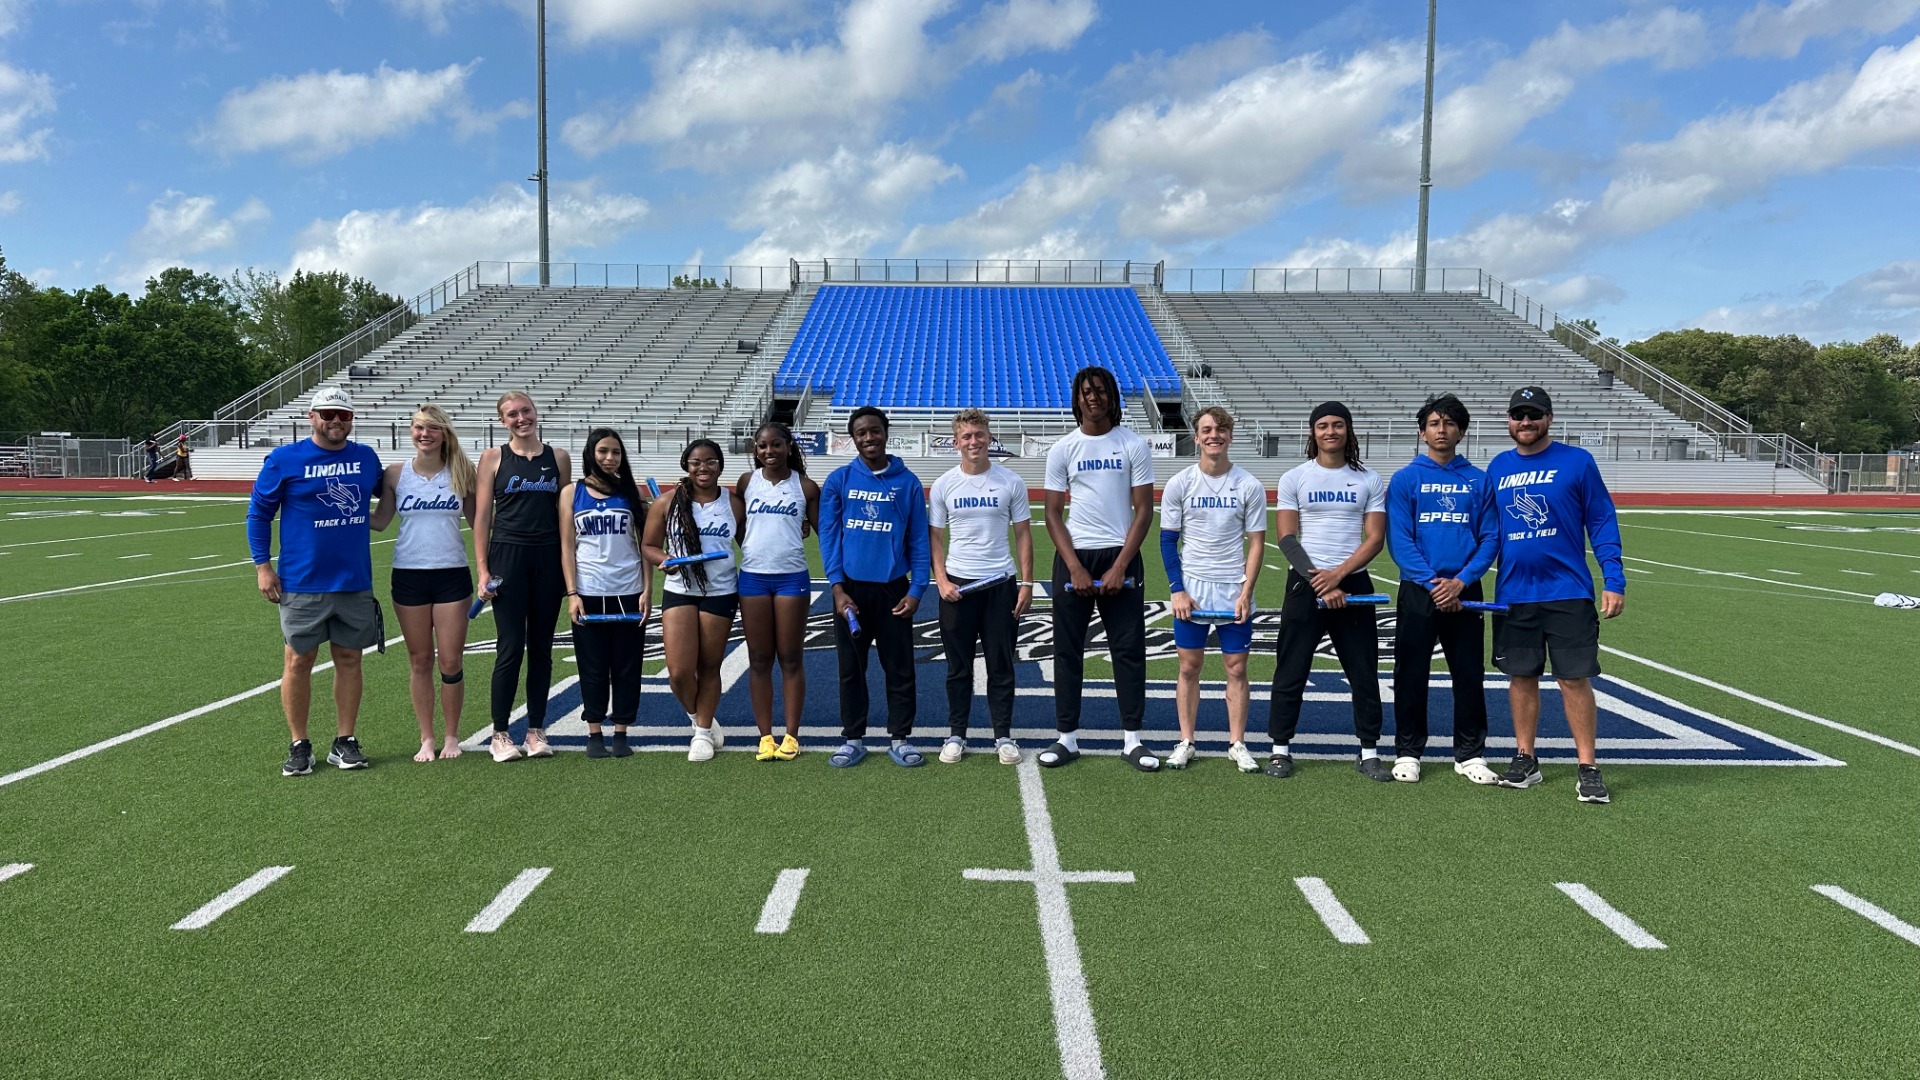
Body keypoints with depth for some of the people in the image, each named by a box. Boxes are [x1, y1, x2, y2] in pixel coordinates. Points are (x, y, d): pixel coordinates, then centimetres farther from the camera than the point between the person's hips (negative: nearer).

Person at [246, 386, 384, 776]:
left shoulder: (366, 458, 6)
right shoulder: (284, 459, -4)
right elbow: (258, 512, 1)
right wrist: (262, 566, -4)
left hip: (356, 582, 3)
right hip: (303, 583, -3)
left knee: (349, 659, 8)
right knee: (299, 661, 3)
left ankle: (344, 742, 18)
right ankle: (299, 745, 14)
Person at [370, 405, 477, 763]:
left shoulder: (461, 472, 1)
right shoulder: (395, 474, 2)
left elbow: (478, 520, 9)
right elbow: (379, 521, 10)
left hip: (452, 575, -1)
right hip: (409, 576, 1)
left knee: (451, 663, 2)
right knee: (420, 661, 8)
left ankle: (452, 737, 18)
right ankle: (426, 739, 19)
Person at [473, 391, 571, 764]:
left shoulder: (559, 457, 8)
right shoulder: (493, 457, 3)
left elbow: (567, 512, 11)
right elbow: (482, 516, 1)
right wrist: (483, 570, -5)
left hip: (548, 558, 2)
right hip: (507, 555, -2)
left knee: (541, 647, 7)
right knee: (510, 647, -3)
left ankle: (536, 730, 17)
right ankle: (500, 735, 8)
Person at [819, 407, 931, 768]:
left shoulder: (908, 483, 2)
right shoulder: (839, 480, 2)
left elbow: (919, 541, 2)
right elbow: (829, 535, -2)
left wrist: (916, 590, -6)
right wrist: (838, 588, -10)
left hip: (893, 589, 0)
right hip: (851, 589, 0)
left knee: (899, 669, 5)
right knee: (851, 668, 8)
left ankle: (900, 739, 17)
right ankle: (852, 739, 19)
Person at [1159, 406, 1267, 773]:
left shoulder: (1249, 486, -1)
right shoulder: (1179, 484, 0)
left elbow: (1256, 543, 1)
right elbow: (1168, 540, 2)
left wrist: (1246, 592, -8)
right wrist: (1178, 590, -6)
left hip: (1235, 593, 0)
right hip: (1191, 591, 0)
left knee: (1236, 667, 5)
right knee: (1189, 667, 6)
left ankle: (1237, 744, 15)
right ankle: (1185, 742, 15)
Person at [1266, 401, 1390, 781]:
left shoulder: (1369, 480, 6)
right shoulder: (1294, 478, 3)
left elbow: (1375, 538, 0)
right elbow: (1288, 538, -2)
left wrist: (1338, 573, -14)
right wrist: (1321, 586, -10)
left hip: (1353, 583, 1)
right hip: (1305, 584, -1)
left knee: (1365, 672, 4)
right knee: (1291, 670, 1)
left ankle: (1369, 752, 14)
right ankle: (1281, 749, 10)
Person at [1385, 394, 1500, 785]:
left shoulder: (1479, 481, 7)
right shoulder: (1405, 480, 2)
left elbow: (1490, 538, 2)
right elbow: (1398, 540, -5)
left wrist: (1461, 581, -12)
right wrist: (1432, 582, -15)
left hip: (1464, 592, 2)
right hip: (1417, 591, -1)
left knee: (1469, 675, 7)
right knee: (1411, 674, 4)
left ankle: (1470, 754, 18)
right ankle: (1408, 752, 15)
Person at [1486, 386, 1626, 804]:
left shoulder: (1577, 462, -2)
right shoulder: (1497, 468, 8)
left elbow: (1602, 521, -2)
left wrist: (1614, 581, -8)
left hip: (1568, 592, -3)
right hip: (1513, 593, 3)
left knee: (1574, 678, -1)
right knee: (1521, 677, 10)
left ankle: (1588, 768, 9)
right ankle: (1525, 760, 21)